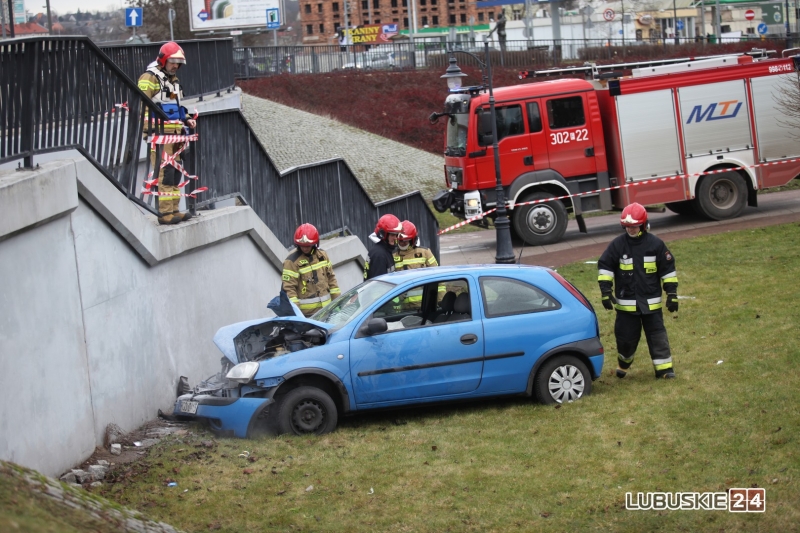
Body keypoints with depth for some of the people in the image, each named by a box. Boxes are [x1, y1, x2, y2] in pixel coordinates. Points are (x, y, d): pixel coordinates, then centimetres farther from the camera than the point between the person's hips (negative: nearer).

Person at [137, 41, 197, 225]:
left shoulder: (173, 79, 22)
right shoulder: (149, 78, -6)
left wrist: (186, 120, 16)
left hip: (174, 133, 9)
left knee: (175, 172, 9)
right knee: (164, 172, -13)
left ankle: (174, 210, 15)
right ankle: (165, 213, -13)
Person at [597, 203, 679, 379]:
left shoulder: (655, 244, -5)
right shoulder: (618, 244, -5)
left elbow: (668, 269, 1)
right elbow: (604, 266, 0)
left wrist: (672, 294, 0)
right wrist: (605, 291, -7)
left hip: (651, 302, 0)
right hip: (626, 303, 1)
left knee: (657, 335, 0)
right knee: (626, 336, 9)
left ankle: (664, 368, 4)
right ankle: (623, 364, 32)